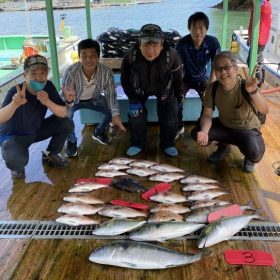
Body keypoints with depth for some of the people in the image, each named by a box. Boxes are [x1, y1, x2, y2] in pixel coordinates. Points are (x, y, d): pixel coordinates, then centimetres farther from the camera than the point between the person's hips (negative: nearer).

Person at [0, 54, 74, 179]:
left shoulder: (48, 87, -15)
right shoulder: (15, 92, -30)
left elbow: (64, 113, -19)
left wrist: (48, 102, -39)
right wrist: (15, 103, -63)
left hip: (36, 130, 6)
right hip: (13, 136, -5)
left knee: (66, 124, -12)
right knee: (17, 160, -36)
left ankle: (50, 155, 13)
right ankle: (16, 167, 6)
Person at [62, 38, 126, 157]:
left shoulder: (106, 72, -30)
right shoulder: (70, 72, -36)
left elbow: (111, 94, -20)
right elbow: (65, 98, -33)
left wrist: (116, 114, -36)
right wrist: (69, 100, -59)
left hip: (94, 99, 3)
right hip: (74, 100, -2)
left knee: (112, 110, -17)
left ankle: (98, 132, 16)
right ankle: (71, 141, -1)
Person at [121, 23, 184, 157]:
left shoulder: (171, 55, -34)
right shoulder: (130, 56, -34)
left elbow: (178, 78, -13)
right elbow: (125, 80, -16)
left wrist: (179, 96, -3)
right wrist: (133, 100, -17)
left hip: (165, 89, 0)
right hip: (139, 88, 0)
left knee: (169, 116, -3)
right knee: (135, 114, -6)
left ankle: (167, 144, 21)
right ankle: (137, 143, 18)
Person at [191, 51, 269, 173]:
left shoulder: (245, 86, -28)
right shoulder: (213, 88, -17)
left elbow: (264, 110, -41)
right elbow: (207, 115, -13)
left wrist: (253, 91, -61)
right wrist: (204, 132, -35)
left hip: (247, 129, -4)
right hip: (223, 125, 4)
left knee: (255, 153, -33)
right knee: (196, 133, -16)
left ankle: (250, 158, 9)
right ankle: (223, 146, 15)